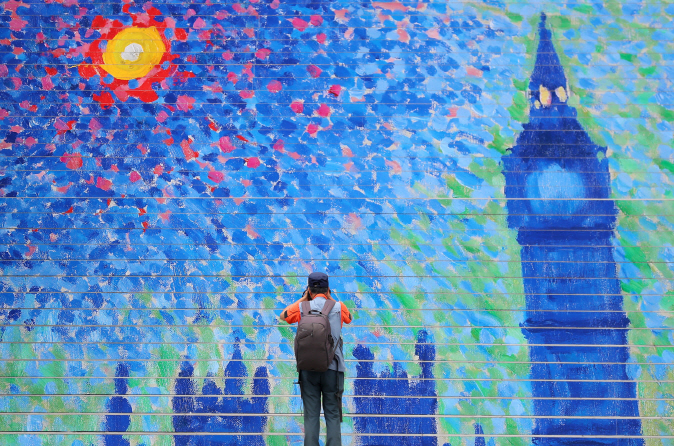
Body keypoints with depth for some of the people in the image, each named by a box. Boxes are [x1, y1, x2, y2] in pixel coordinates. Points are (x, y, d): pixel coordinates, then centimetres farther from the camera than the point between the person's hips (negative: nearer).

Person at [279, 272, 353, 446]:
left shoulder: (302, 307, 2)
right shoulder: (338, 307, 2)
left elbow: (282, 316, 22)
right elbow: (349, 318, 26)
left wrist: (303, 299, 22)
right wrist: (331, 299, 23)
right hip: (333, 368, 0)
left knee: (311, 415, 4)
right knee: (333, 415, 3)